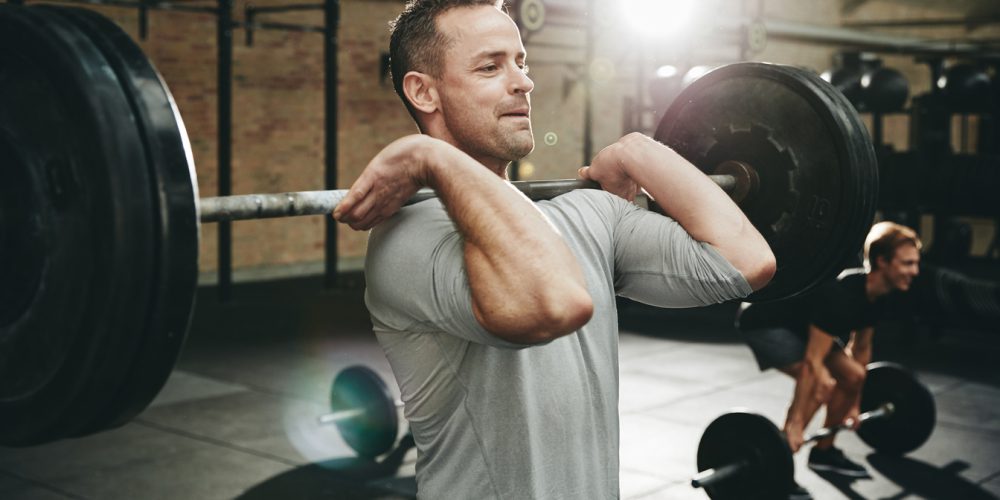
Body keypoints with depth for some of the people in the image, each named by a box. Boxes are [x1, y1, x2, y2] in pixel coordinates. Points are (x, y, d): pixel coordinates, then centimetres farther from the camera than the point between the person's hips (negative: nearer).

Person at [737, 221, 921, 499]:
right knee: (822, 383, -24)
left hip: (798, 324, 10)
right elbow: (812, 363, -33)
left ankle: (823, 452, 22)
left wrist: (854, 405, 15)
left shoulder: (879, 296, -7)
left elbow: (861, 348, 9)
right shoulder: (841, 294, -34)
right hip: (764, 323, -10)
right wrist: (795, 424, -31)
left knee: (853, 377, 6)